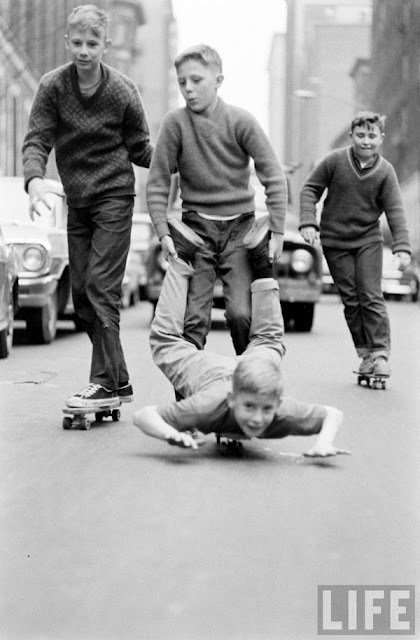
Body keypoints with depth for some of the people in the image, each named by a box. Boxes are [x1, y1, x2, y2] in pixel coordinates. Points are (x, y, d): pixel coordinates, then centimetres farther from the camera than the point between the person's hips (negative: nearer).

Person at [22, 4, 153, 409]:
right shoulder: (53, 86, -3)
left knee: (101, 287, -13)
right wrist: (35, 180, -25)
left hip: (114, 197, -4)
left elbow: (140, 150, 3)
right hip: (77, 201, 5)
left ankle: (106, 383, -12)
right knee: (81, 293, 5)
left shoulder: (123, 92, -9)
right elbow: (37, 140, -9)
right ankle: (118, 379, 14)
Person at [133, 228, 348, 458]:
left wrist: (324, 442, -45)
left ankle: (261, 268, 45)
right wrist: (171, 434, -63)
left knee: (267, 341, 35)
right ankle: (180, 261, 39)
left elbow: (334, 414, -25)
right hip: (200, 368, -2)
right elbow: (142, 415, -44)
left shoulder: (284, 412, -42)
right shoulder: (211, 405, -48)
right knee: (166, 339, 27)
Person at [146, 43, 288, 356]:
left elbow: (274, 177, -5)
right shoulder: (175, 123, -5)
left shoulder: (241, 121, -7)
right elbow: (157, 183, 0)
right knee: (194, 318, -7)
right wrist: (163, 232, -9)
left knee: (241, 313, -10)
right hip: (196, 229, 1)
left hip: (239, 228, -1)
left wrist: (277, 231, -9)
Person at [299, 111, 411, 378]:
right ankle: (365, 352, 11)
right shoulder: (335, 161, -9)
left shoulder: (385, 171, -8)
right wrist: (308, 222, -11)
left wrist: (402, 247, -18)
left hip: (368, 241, 0)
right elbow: (310, 189, 1)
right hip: (335, 242, 0)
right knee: (351, 300, 3)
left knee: (371, 297, -7)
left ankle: (380, 353, -3)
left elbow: (395, 211, -9)